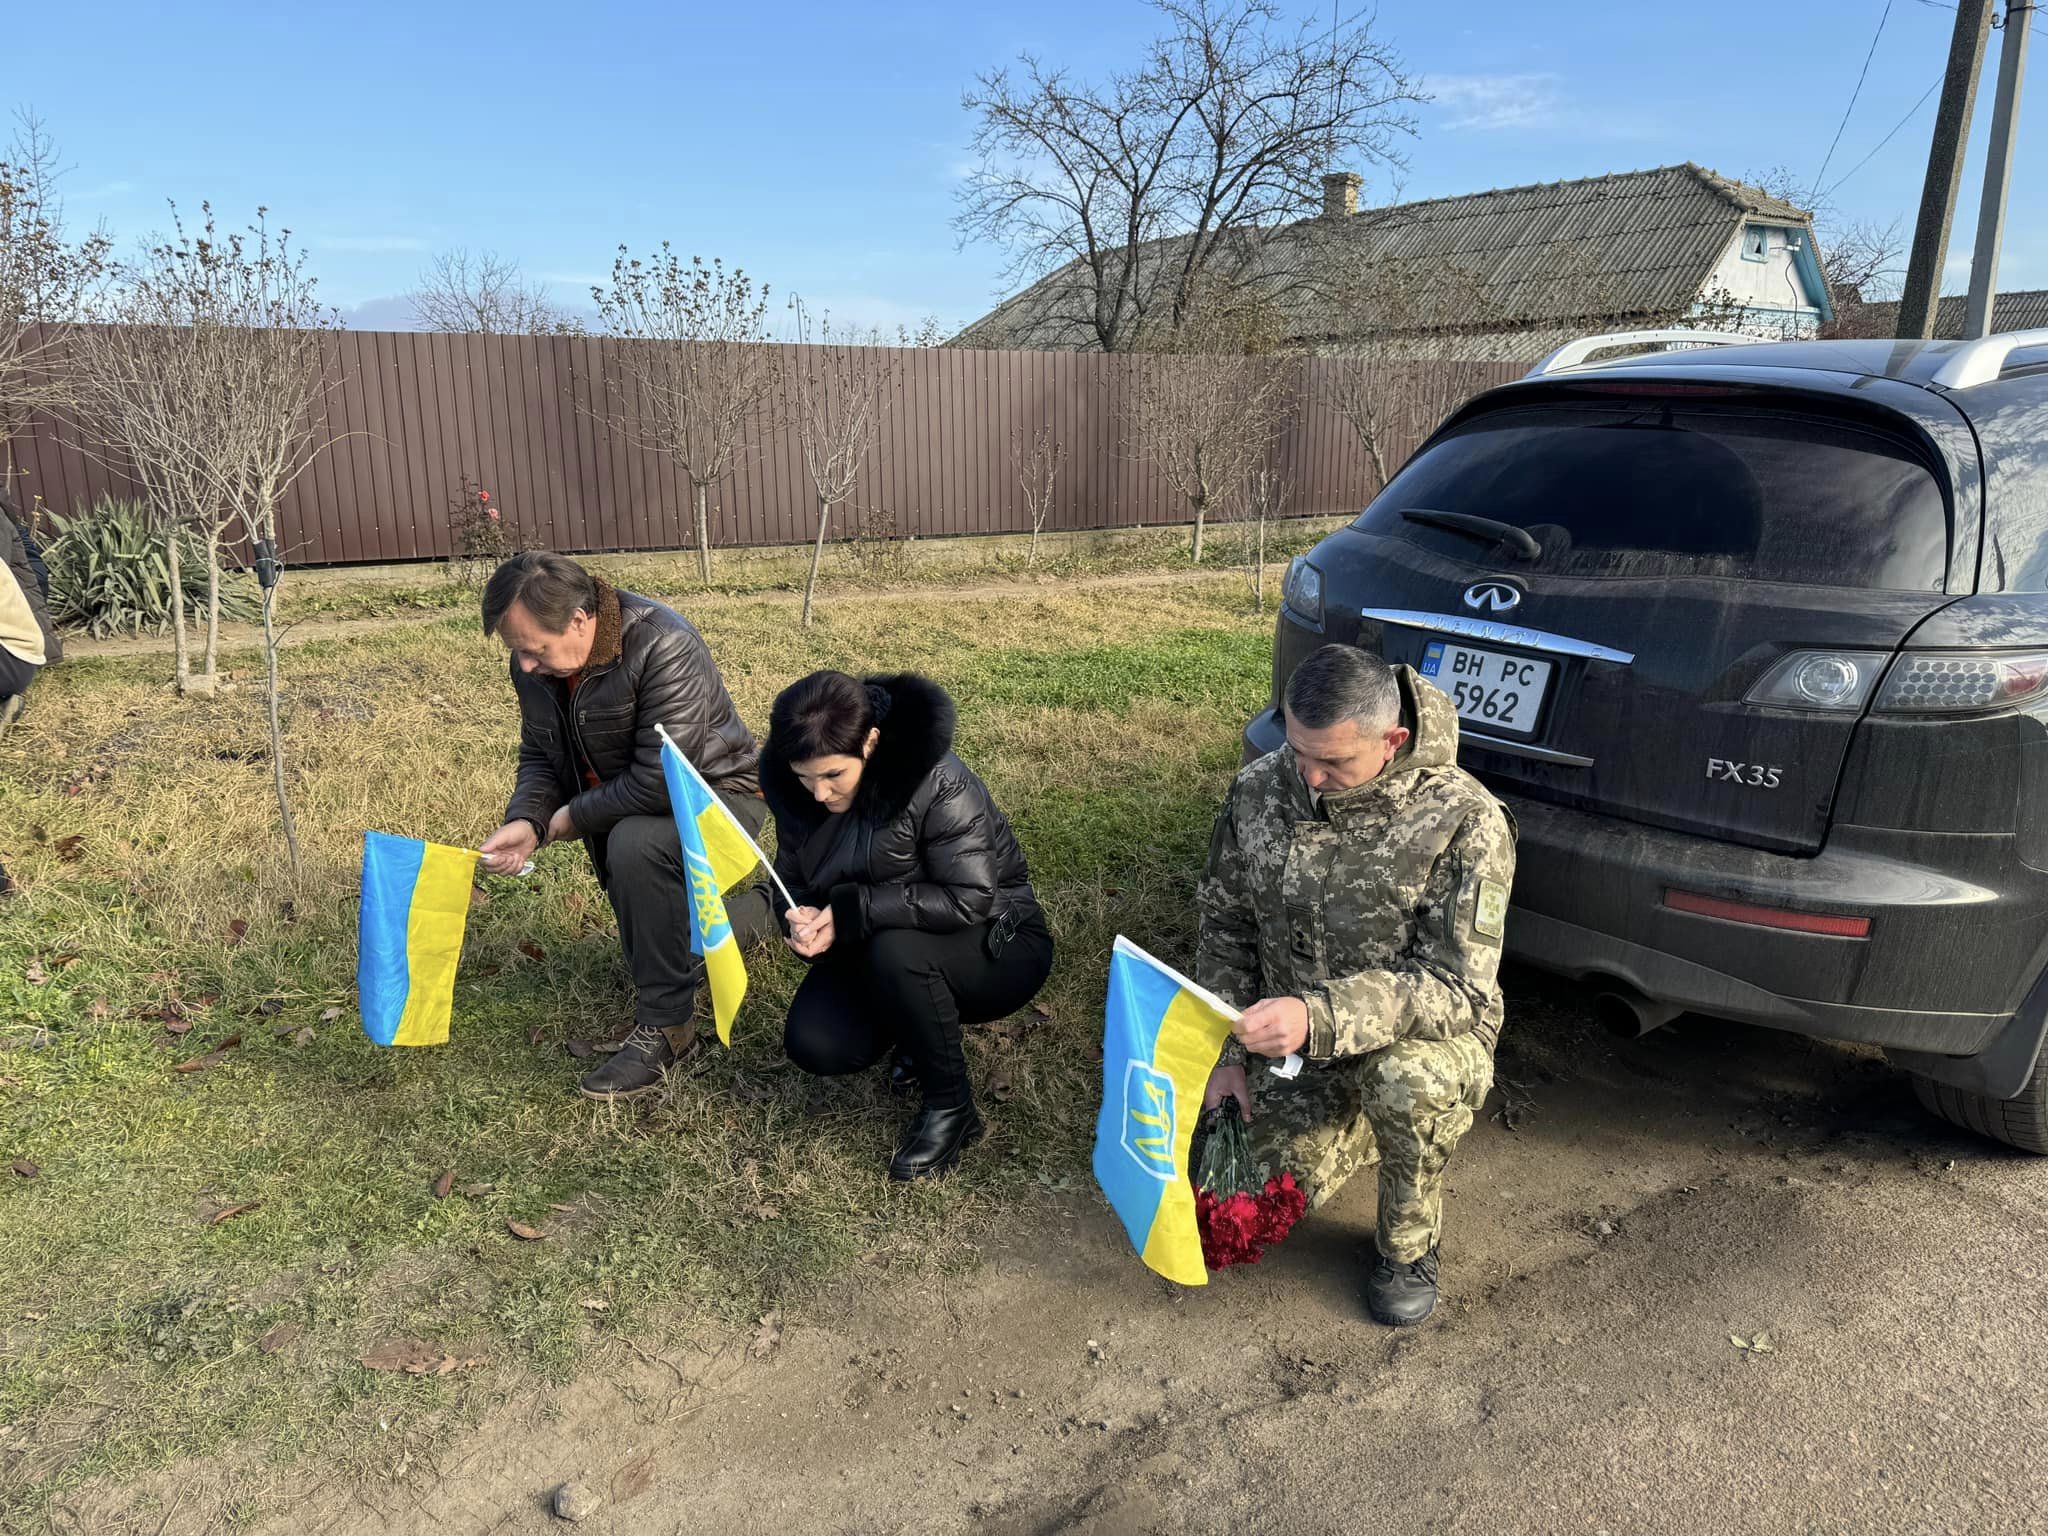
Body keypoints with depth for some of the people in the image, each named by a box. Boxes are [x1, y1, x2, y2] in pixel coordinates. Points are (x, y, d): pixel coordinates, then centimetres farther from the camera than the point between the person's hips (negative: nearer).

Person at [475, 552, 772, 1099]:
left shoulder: (664, 647, -33)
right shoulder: (535, 666, -10)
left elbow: (661, 781, -37)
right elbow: (539, 755, 1)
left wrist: (574, 816, -23)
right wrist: (526, 820, -20)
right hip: (624, 809, 8)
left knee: (635, 846, -38)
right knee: (650, 931, 20)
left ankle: (665, 1023, -23)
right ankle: (762, 910, 46)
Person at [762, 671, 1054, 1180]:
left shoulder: (939, 784, -28)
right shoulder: (795, 789, -9)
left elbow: (969, 901, -30)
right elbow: (794, 880, 3)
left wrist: (852, 910, -31)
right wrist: (801, 918, -21)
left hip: (996, 945, -5)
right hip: (875, 947, 6)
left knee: (895, 951, -36)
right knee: (815, 1046, -18)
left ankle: (951, 1108, -13)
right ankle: (922, 1027, 13)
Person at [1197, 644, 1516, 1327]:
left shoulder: (1466, 820, -22)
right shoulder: (1258, 791, -9)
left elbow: (1458, 987, -26)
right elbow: (1225, 926, 4)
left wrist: (1318, 1016, -40)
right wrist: (1226, 1051, -4)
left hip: (1418, 1038, -4)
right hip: (1297, 1046, 4)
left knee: (1405, 1078, -36)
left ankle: (1408, 1244, -5)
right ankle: (1359, 1124, 24)